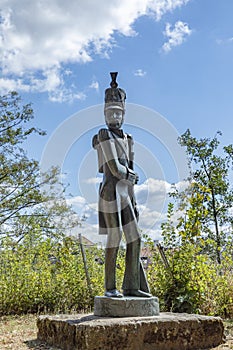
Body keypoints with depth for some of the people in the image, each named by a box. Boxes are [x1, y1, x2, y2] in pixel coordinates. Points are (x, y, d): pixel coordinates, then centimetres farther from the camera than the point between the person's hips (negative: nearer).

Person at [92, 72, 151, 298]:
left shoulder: (127, 139, 20)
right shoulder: (104, 136, -6)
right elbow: (115, 169, -16)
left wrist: (133, 201, 16)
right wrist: (131, 175, 3)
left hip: (125, 194, 8)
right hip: (111, 193, -8)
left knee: (134, 239, 4)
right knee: (114, 241, -6)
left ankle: (132, 286, 11)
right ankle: (110, 288, 6)